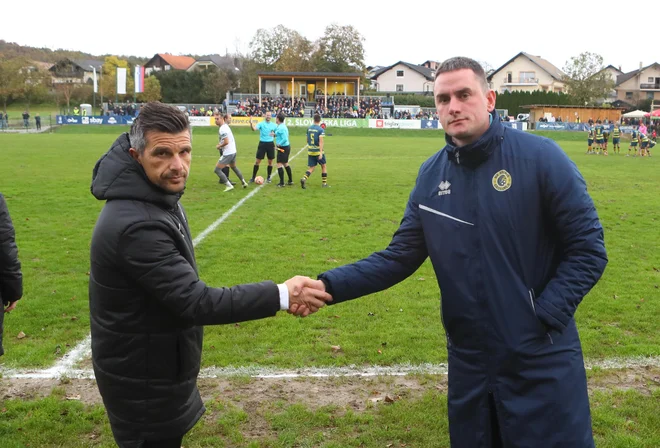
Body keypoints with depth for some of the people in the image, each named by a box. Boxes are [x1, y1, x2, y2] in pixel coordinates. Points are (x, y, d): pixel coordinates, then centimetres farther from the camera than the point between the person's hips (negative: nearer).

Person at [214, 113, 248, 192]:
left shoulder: (222, 129, -20)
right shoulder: (226, 126, 10)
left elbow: (226, 142, -25)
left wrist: (219, 146, -9)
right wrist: (221, 144, 11)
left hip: (227, 153, -10)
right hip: (233, 151, 10)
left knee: (217, 170, -5)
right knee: (234, 167, 31)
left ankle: (229, 185, -8)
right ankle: (244, 183, 40)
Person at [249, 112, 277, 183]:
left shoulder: (273, 125, 6)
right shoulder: (261, 123, -4)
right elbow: (254, 128, -21)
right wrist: (251, 123, -41)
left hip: (270, 144, 3)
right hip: (262, 143, -3)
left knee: (270, 161, 6)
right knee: (257, 161, -1)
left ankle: (268, 178, 19)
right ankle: (253, 177, 8)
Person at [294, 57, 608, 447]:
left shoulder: (539, 157, -11)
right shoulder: (431, 174, 1)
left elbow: (587, 248, -9)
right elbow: (400, 257, 1)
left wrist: (544, 317, -15)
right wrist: (330, 285, -11)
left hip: (542, 360, -4)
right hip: (469, 359, 4)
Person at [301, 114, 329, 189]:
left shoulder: (309, 128, 5)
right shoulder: (321, 130, -11)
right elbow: (321, 142, -19)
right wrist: (321, 153, -23)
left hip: (310, 151, 4)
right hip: (318, 151, -4)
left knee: (311, 168, 7)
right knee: (324, 166, 14)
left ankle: (304, 178, -18)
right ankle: (324, 183, 18)